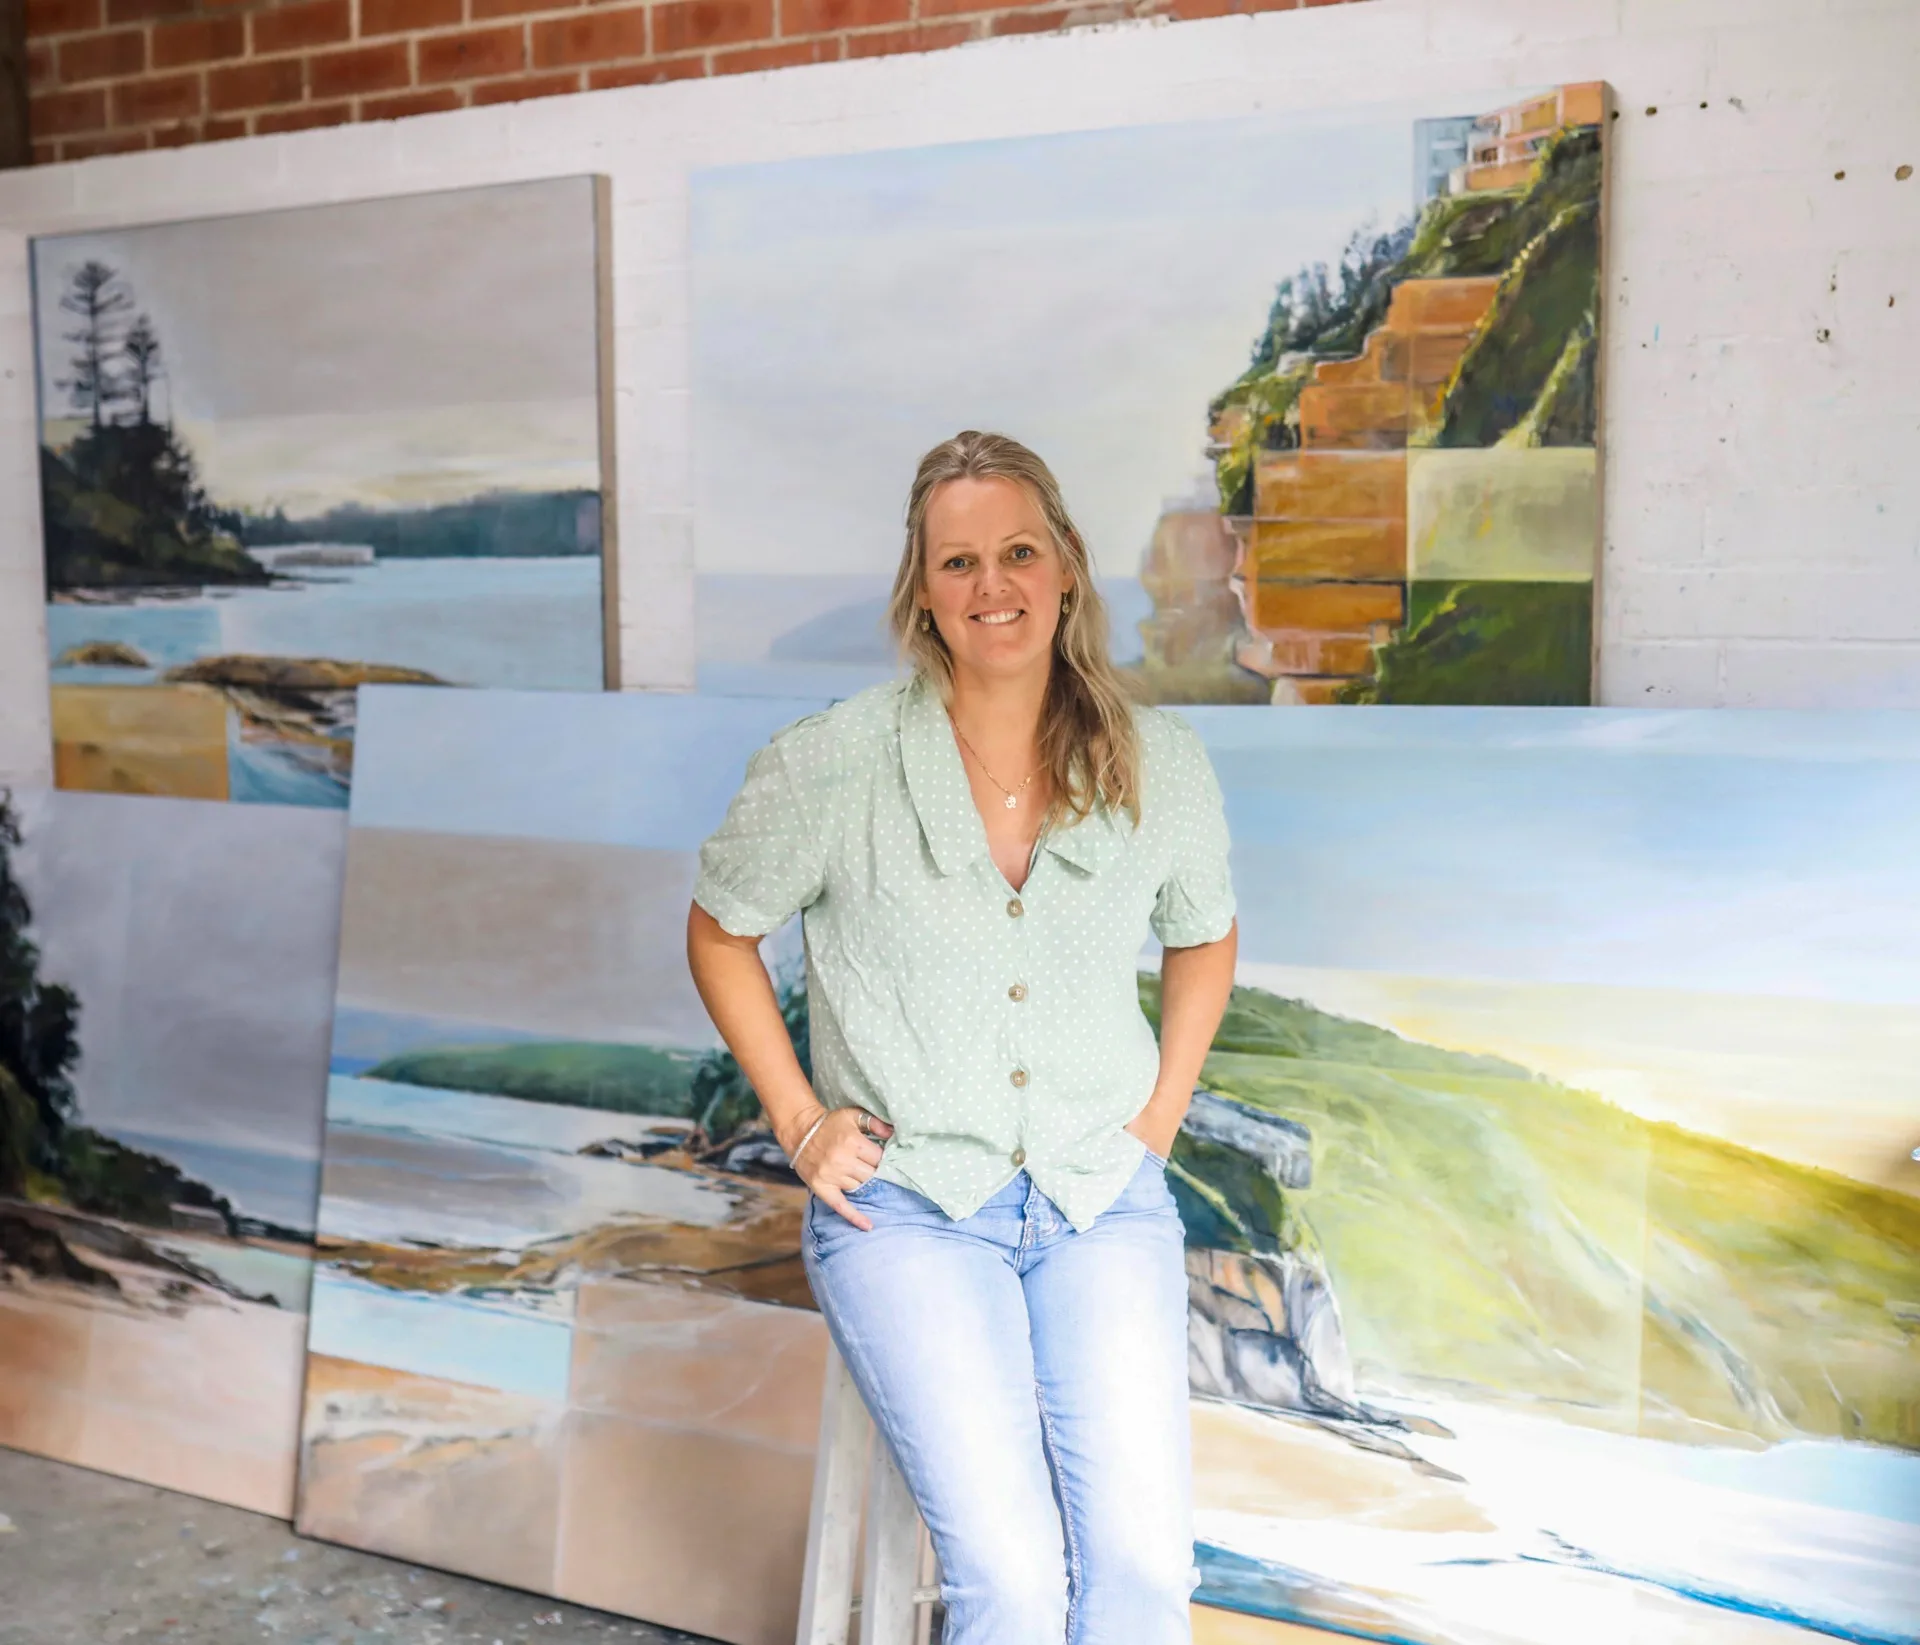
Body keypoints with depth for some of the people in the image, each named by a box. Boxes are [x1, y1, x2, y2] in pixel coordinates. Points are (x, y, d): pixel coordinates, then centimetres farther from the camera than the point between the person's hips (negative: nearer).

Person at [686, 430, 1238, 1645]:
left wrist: (1161, 1116, 9)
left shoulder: (1162, 765, -1)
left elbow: (1204, 934, 19)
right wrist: (798, 1121, 1)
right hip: (904, 1203, -2)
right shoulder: (832, 764, -9)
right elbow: (721, 929, 7)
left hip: (1103, 1199, 3)